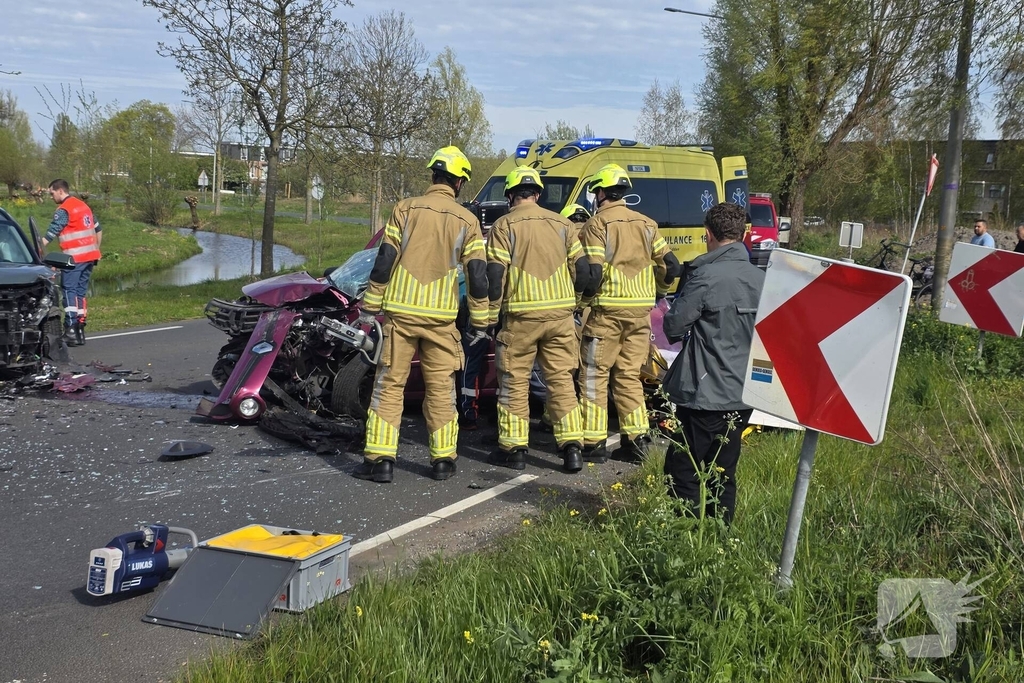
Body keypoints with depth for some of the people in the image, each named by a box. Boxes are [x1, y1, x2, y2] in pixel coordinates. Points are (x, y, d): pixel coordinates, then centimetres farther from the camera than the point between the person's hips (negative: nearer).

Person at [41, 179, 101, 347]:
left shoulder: (63, 210, -9)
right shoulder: (83, 205, 17)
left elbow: (50, 234, -16)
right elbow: (98, 230, 22)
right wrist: (95, 250, 28)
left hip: (75, 258, -8)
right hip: (90, 256, 8)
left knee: (70, 291, -5)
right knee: (80, 292, 11)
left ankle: (71, 331, -10)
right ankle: (80, 330, 12)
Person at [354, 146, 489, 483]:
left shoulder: (405, 209, 0)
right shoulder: (466, 220, 2)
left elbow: (383, 261, -3)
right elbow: (477, 276, 0)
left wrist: (369, 306, 3)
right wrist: (479, 322, 8)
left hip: (400, 312, 0)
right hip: (441, 317, 1)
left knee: (389, 385, 5)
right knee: (441, 388, 10)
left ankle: (380, 459, 2)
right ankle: (443, 460, 14)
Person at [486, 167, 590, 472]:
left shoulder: (505, 225, -3)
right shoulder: (561, 224, 9)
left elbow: (495, 274, -9)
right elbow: (582, 269, 8)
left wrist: (491, 314, 0)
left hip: (522, 315, -3)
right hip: (560, 314, 4)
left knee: (514, 381, 7)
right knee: (561, 380, 9)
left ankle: (513, 448, 10)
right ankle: (572, 447, 5)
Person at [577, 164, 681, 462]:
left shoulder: (597, 223, -6)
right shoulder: (646, 224, 11)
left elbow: (593, 272, -16)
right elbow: (670, 266, 9)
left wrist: (584, 300, 1)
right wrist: (656, 292, 25)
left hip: (608, 310, -6)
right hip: (641, 311, 6)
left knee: (594, 376, 2)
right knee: (629, 376, 14)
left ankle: (594, 443, 2)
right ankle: (636, 440, 14)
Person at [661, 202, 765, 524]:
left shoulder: (707, 276, -17)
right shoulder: (761, 278, 5)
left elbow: (673, 327, -13)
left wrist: (674, 312, 9)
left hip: (705, 396, -7)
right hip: (744, 394, 7)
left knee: (682, 474, 1)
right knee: (723, 474, 16)